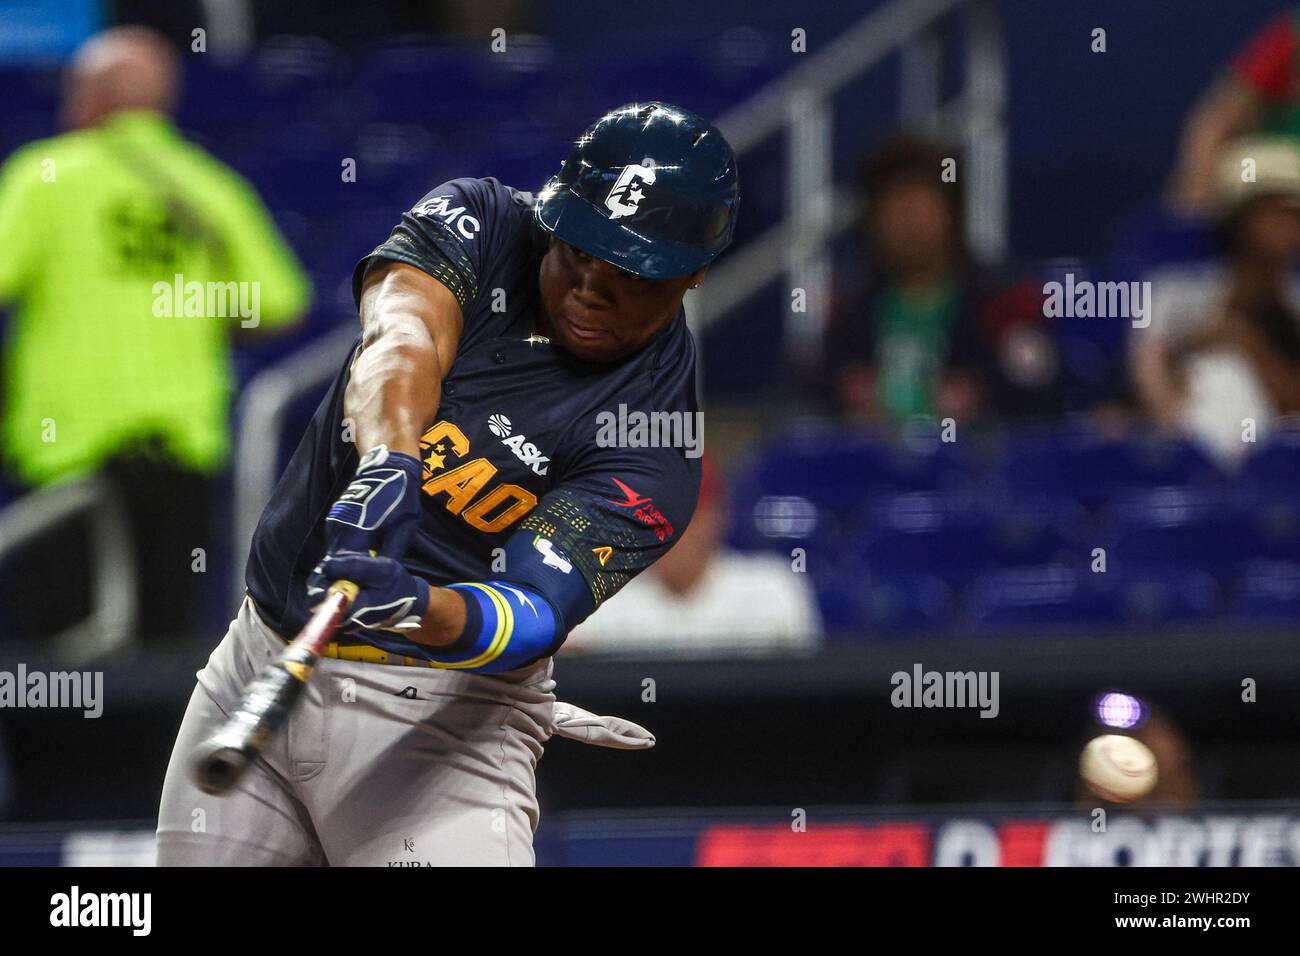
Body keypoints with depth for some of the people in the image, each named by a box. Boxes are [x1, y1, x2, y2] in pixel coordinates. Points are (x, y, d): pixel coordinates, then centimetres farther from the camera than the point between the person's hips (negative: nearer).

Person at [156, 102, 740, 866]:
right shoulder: (479, 224, -3)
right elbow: (401, 342, -23)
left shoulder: (660, 440, -13)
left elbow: (535, 615, -24)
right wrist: (389, 461, -45)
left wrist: (417, 608, -46)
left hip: (441, 712, -4)